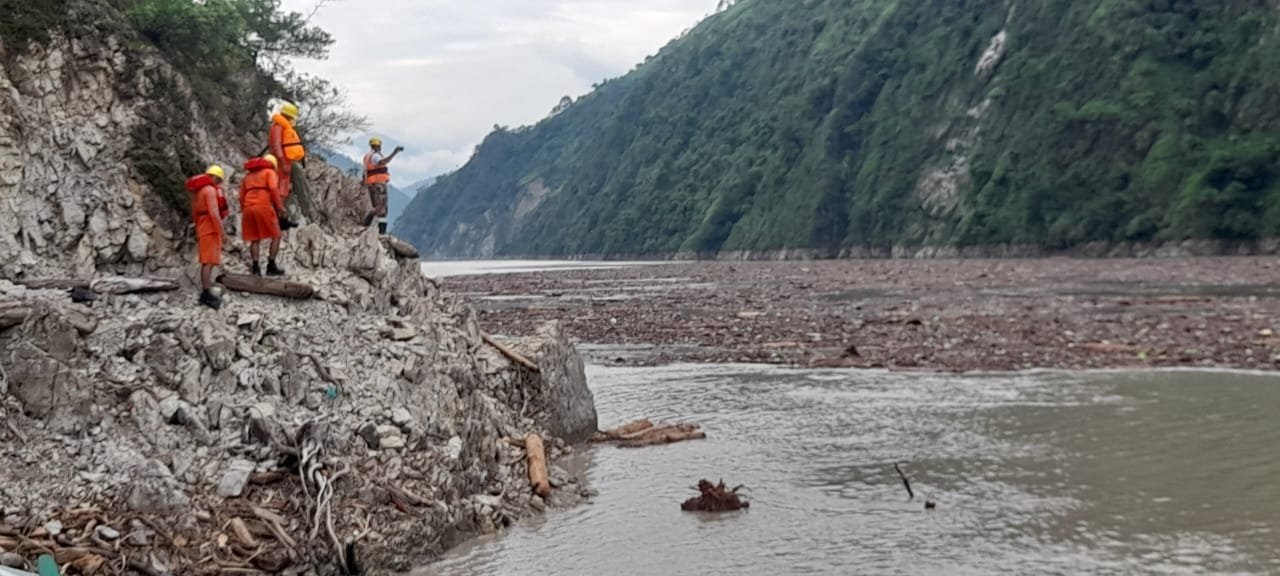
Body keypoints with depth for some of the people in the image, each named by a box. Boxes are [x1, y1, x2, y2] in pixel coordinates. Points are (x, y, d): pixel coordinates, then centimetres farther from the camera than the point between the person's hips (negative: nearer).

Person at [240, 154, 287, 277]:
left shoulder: (248, 176, 26)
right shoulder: (270, 172, 9)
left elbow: (241, 197, 20)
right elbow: (273, 188, -10)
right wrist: (280, 206, -9)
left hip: (249, 208, 5)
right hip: (264, 207, -5)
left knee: (255, 239, 11)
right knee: (276, 236, 6)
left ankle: (256, 267, -5)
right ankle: (271, 266, -1)